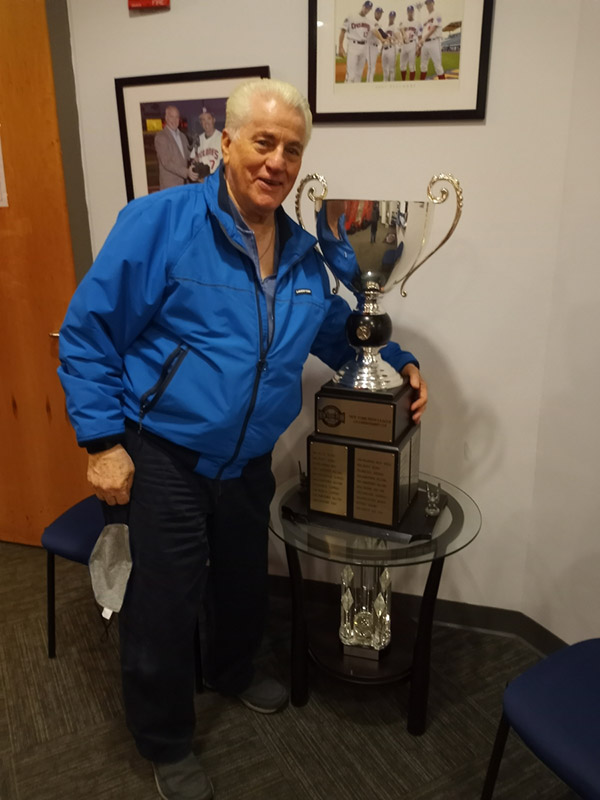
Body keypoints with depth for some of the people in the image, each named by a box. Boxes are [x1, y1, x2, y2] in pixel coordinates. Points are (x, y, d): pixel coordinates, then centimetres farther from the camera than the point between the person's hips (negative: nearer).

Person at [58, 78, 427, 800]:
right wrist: (103, 440, -16)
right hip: (166, 458, -5)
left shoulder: (302, 254, 5)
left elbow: (335, 331, 20)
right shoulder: (159, 223, -15)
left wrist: (399, 363, 6)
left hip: (248, 462, 6)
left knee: (245, 583, 23)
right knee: (165, 608, 6)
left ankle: (232, 671, 56)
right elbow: (88, 333, -13)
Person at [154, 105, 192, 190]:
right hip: (170, 185, -6)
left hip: (184, 183, 6)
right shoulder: (161, 137, -6)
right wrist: (186, 172, -23)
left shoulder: (182, 136, 17)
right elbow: (166, 163, -15)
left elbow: (188, 157, 21)